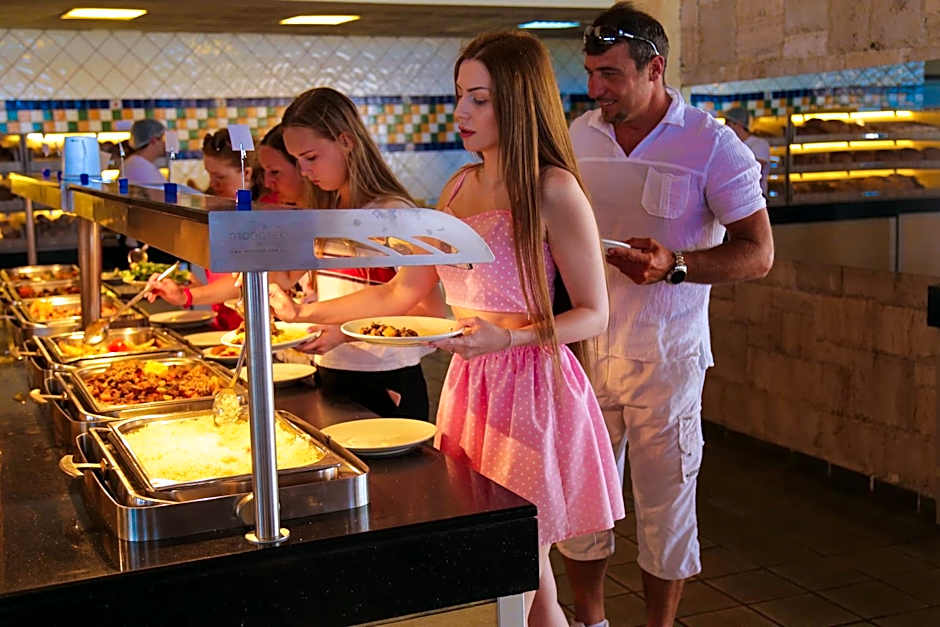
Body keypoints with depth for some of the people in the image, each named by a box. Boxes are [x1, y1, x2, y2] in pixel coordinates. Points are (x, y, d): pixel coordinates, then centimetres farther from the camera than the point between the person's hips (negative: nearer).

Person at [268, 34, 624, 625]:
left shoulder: (553, 190, -12)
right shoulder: (462, 186, 10)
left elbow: (594, 314, -10)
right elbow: (403, 291, 15)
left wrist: (508, 338, -24)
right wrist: (310, 312, 10)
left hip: (530, 387, -7)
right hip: (468, 381, 7)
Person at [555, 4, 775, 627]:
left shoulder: (713, 146, -8)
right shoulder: (578, 136, 6)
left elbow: (758, 253, -8)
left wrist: (673, 264, -24)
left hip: (666, 354, -4)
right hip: (584, 345, 4)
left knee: (666, 505, 7)